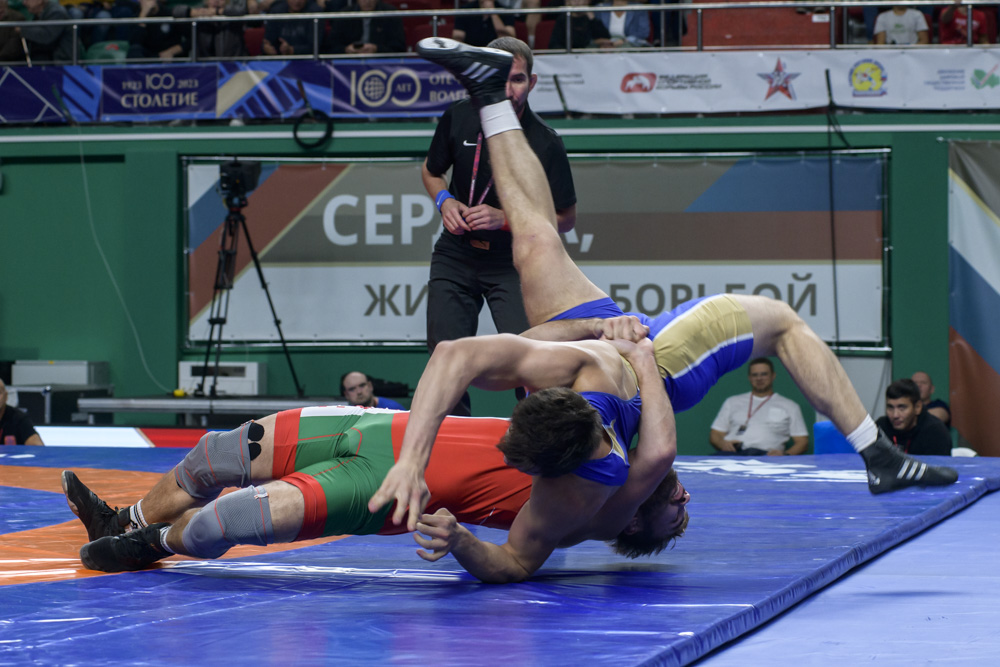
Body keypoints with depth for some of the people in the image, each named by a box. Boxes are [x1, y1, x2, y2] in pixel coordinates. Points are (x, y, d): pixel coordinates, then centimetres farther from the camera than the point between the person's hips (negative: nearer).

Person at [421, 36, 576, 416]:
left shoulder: (545, 144, -17)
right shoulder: (459, 118, -7)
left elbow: (566, 218, -8)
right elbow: (431, 171, 13)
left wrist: (506, 219, -20)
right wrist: (445, 201, -8)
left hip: (514, 263, -3)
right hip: (455, 256, 3)